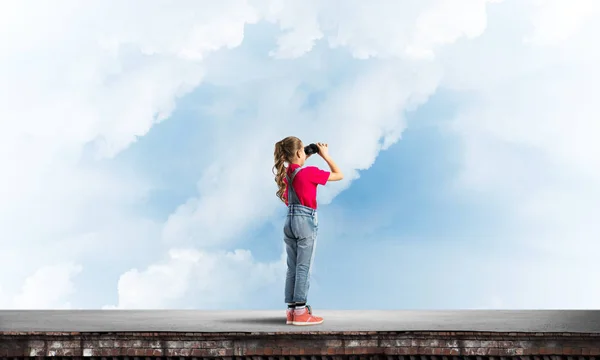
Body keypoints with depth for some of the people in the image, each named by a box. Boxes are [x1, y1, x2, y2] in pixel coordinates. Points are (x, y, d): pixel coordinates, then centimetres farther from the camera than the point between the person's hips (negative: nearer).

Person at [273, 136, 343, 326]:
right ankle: (300, 312, -4)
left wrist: (306, 158, 20)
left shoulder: (284, 173, 6)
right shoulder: (309, 172, -12)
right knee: (303, 267, -4)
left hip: (290, 221, 7)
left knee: (292, 268, 9)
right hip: (306, 221, -7)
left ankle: (291, 310, 10)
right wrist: (325, 155, 3)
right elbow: (339, 175, -4)